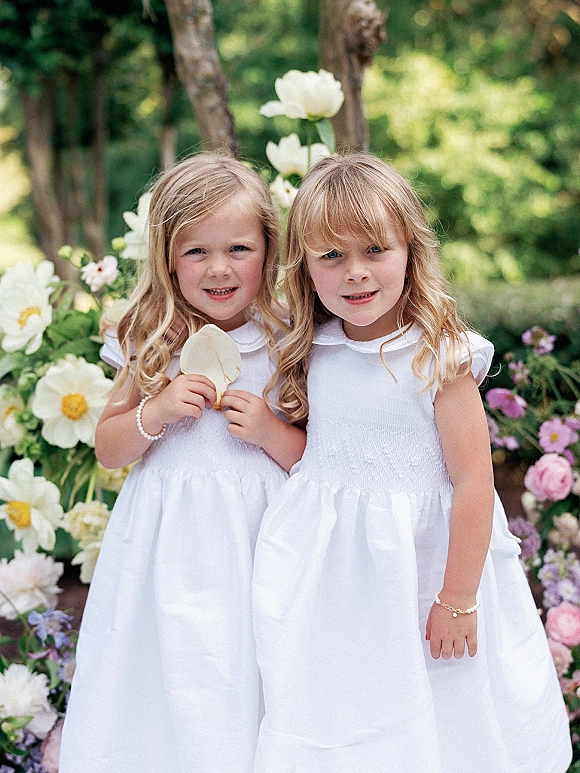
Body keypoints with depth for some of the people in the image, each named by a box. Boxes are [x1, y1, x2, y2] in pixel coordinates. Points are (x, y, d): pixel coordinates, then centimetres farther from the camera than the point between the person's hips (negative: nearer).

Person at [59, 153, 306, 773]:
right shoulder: (152, 344, 1)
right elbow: (108, 450, 6)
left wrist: (272, 432, -17)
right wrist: (155, 412, -11)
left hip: (255, 539, -1)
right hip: (167, 547, 2)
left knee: (244, 695, 5)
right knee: (171, 694, 9)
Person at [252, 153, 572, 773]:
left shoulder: (439, 358, -16)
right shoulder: (313, 351, 0)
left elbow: (473, 485, -15)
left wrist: (458, 600, -13)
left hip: (419, 561, -4)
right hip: (330, 560, 4)